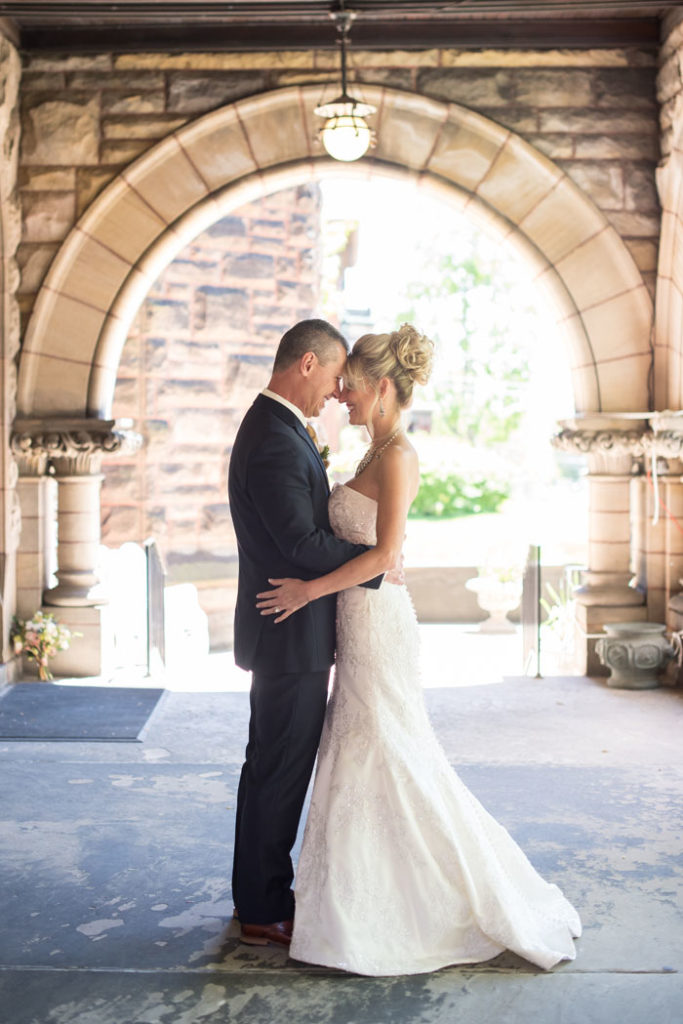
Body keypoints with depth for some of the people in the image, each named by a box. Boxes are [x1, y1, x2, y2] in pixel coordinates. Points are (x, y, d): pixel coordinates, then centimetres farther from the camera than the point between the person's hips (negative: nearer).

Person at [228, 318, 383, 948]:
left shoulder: (277, 428, 13)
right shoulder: (276, 443, -22)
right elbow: (303, 544, -25)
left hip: (289, 632, 11)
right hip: (291, 635, -11)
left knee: (276, 767, 18)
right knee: (279, 770, 1)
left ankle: (262, 893, 32)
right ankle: (264, 911, 15)